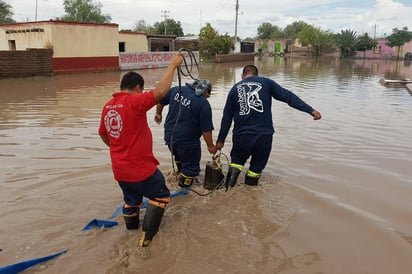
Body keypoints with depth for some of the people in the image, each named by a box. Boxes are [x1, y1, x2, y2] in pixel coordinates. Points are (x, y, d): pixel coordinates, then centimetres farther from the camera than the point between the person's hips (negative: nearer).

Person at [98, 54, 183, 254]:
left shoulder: (108, 106, 4)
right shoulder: (134, 102, -19)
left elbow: (103, 134, 17)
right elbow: (160, 91, -30)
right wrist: (172, 65, -20)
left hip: (119, 169, 7)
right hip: (141, 168, -7)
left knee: (131, 200, 27)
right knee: (161, 196, 13)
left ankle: (131, 230, 43)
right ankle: (147, 236, 9)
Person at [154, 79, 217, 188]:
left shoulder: (176, 90, 1)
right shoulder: (203, 104, -16)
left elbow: (161, 101, 14)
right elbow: (206, 129, -13)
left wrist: (158, 113, 32)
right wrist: (210, 146, 0)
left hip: (169, 136, 7)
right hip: (187, 141, -7)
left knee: (178, 156, 33)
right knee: (191, 167, 9)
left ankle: (181, 172, 56)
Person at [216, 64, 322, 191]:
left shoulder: (235, 89, 9)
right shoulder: (266, 82, 5)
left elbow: (227, 118, 10)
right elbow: (288, 96, -4)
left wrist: (221, 140, 17)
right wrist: (310, 110, -5)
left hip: (241, 136, 1)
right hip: (264, 136, -1)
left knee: (237, 160, 22)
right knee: (257, 166, 17)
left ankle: (228, 188, -1)